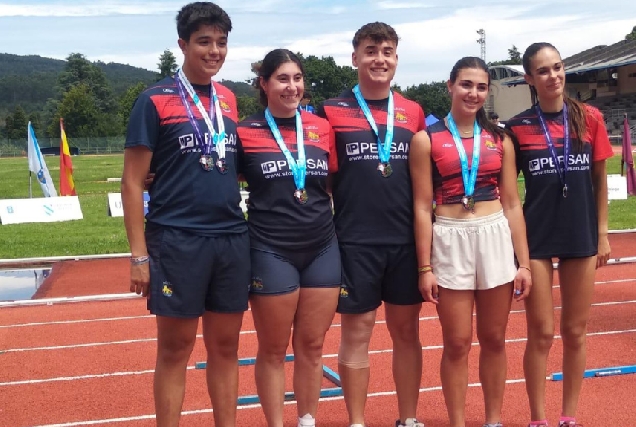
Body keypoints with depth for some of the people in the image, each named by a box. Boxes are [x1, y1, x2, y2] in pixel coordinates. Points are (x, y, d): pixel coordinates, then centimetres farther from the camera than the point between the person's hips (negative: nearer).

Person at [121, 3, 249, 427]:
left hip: (233, 238, 5)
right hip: (177, 241, -5)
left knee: (225, 346, 11)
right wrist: (140, 256, -9)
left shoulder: (229, 100, 11)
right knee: (176, 348, 4)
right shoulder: (155, 101, -5)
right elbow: (132, 183, -6)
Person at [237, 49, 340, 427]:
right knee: (274, 350, 8)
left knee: (312, 345, 11)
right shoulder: (246, 133, -5)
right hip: (271, 251, -3)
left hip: (323, 249, 3)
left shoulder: (322, 127, 4)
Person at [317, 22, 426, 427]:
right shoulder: (332, 110, -1)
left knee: (407, 329, 11)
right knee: (357, 332, 5)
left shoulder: (414, 113, 7)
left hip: (406, 240, 3)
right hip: (354, 241, -3)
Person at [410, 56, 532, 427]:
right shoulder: (427, 140, -1)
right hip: (450, 242, -3)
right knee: (457, 343, 3)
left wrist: (524, 262, 4)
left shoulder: (500, 139, 7)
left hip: (496, 239, 3)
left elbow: (512, 204, 8)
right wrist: (425, 268, -6)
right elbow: (423, 208, -3)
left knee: (494, 339, 11)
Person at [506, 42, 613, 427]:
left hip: (581, 236, 2)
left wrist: (602, 232, 3)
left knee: (576, 331, 10)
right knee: (542, 333, 3)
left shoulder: (590, 118, 0)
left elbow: (600, 178, 6)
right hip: (536, 238, -1)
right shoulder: (518, 127, -3)